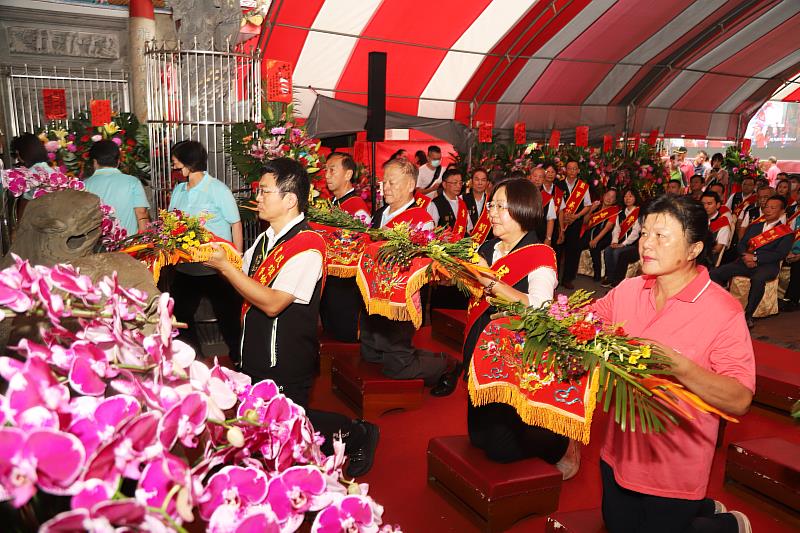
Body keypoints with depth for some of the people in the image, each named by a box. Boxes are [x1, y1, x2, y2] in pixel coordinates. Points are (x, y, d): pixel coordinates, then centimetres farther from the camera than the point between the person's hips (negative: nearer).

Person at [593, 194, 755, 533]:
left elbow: (740, 400, -22)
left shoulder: (723, 311, -19)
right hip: (621, 452, 6)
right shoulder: (628, 290, -5)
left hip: (674, 470, -6)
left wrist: (677, 364, -35)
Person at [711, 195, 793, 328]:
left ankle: (748, 315, -27)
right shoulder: (754, 226, 23)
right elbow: (740, 244, 15)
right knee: (715, 274, -20)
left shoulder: (787, 233, 7)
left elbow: (780, 254, -7)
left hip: (767, 265, -5)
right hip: (745, 262, 5)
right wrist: (745, 256, -7)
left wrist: (755, 257, -15)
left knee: (757, 279, -41)